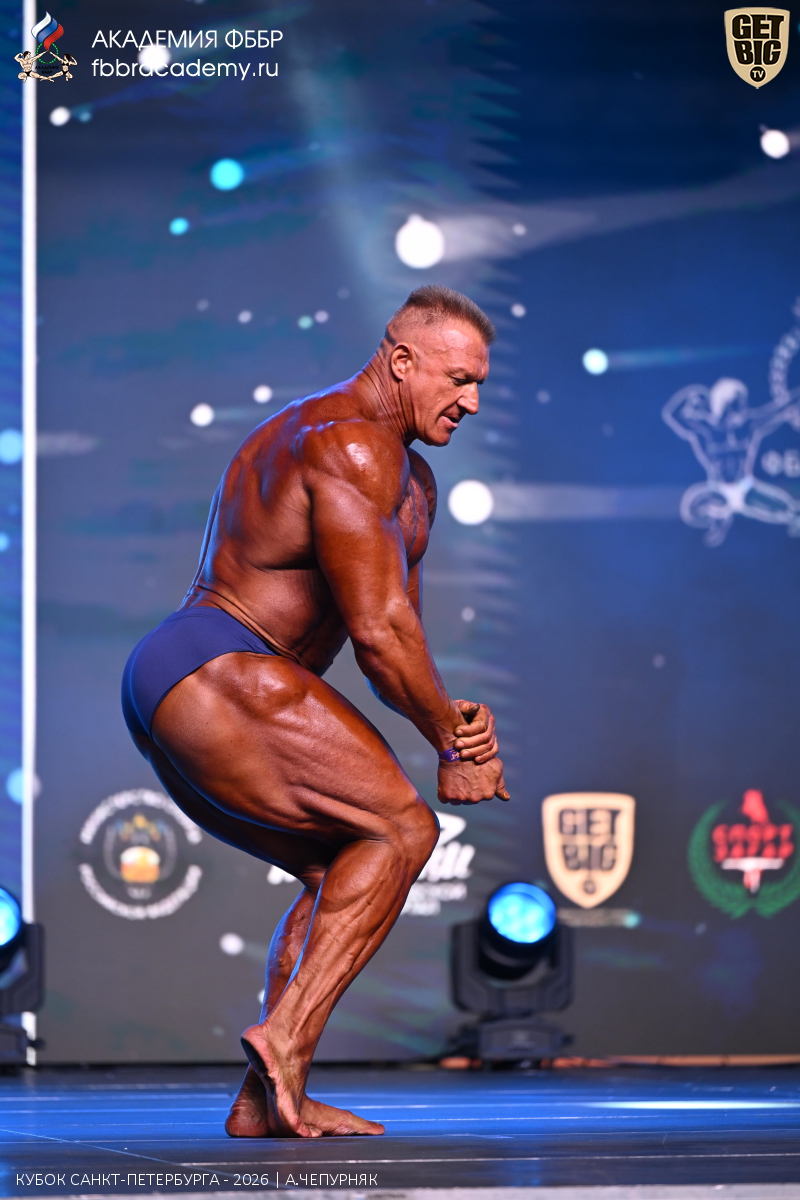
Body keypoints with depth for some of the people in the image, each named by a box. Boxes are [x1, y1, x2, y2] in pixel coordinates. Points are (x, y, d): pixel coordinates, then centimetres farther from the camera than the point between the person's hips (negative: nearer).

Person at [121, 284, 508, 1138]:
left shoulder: (411, 483, 22)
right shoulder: (348, 446, -12)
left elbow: (390, 645, 20)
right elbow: (377, 631, -17)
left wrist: (451, 725, 0)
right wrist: (452, 743, -5)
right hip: (211, 674, -11)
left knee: (343, 873, 13)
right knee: (399, 830, -15)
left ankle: (264, 1101, 5)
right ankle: (287, 1034, -23)